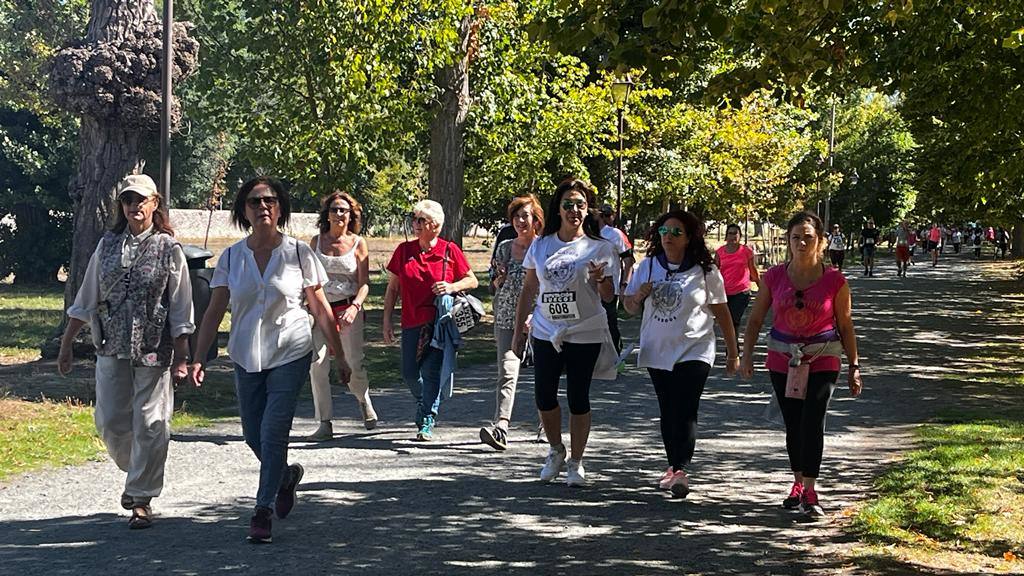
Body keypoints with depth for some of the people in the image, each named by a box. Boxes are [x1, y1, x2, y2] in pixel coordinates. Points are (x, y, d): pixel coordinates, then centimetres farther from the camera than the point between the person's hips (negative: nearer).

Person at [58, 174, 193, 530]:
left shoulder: (168, 249, 0)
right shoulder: (108, 246, 9)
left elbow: (181, 311, -1)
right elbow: (85, 301, 13)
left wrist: (180, 358, -5)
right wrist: (66, 345, 11)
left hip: (154, 350, -3)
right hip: (112, 350, 3)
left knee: (150, 426, -3)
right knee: (110, 422, 4)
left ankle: (141, 499, 8)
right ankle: (136, 472, 31)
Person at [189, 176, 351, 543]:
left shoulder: (298, 253, -4)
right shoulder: (231, 257, 1)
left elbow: (320, 309, 0)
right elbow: (214, 311, 3)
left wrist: (340, 357, 1)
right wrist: (199, 358, -4)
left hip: (290, 355, -3)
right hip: (246, 357, 3)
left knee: (273, 433, -10)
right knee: (253, 435, 11)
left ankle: (263, 512, 1)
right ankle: (286, 475, 41)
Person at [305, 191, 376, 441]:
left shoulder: (358, 243, 1)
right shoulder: (316, 241, 8)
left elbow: (364, 283, -3)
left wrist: (354, 307, -19)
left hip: (348, 308, -2)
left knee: (354, 363, -3)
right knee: (317, 365, -8)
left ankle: (363, 400, 32)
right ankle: (325, 424, -1)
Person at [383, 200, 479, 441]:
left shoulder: (450, 250, -1)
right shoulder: (404, 250, 6)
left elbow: (472, 280, 6)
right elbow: (392, 288, 11)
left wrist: (452, 287, -14)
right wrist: (387, 321, 6)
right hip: (411, 322, 3)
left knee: (431, 371, -7)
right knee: (409, 373, 5)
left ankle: (427, 422, 2)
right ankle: (425, 403, 34)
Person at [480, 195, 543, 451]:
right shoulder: (505, 247, 9)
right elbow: (495, 287, 15)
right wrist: (500, 278, -6)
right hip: (506, 319, 2)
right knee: (507, 372, -10)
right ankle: (500, 426, -14)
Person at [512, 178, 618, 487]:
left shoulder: (599, 248, -2)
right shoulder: (541, 246, 5)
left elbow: (608, 297, -1)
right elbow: (528, 290, 12)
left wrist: (600, 279, -23)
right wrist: (518, 330, 10)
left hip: (585, 334, -3)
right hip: (545, 333, 3)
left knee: (578, 398, 2)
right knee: (544, 396, 4)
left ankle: (576, 462, 16)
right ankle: (555, 450, 28)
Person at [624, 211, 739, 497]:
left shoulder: (705, 271, -3)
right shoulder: (648, 266, 6)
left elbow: (722, 313, 3)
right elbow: (630, 307, 14)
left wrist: (733, 352, 5)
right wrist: (639, 296, -9)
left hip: (694, 351, -4)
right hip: (657, 352, 4)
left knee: (685, 411, -14)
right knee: (667, 411, 10)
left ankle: (680, 470, -21)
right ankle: (674, 466, 20)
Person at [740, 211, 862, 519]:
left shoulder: (835, 281, -7)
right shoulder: (774, 277, -2)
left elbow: (845, 326, 1)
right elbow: (756, 319, 6)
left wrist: (854, 367, 3)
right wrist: (747, 354, -5)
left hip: (822, 362, -3)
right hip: (783, 360, 3)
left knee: (813, 423, -15)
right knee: (793, 425, 12)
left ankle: (809, 492, -8)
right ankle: (798, 482, 31)